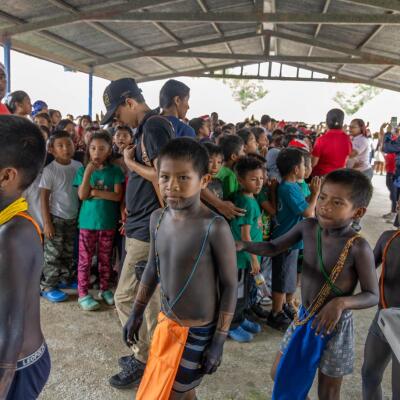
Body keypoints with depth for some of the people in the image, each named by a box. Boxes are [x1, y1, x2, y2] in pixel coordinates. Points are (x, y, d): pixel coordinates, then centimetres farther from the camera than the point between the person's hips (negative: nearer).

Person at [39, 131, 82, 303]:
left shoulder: (78, 166, -1)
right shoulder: (50, 170, -14)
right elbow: (44, 198, -12)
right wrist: (46, 222, -14)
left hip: (74, 217, 5)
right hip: (56, 217, -5)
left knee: (69, 252, 18)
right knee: (53, 254, 3)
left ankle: (67, 278, 35)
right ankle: (48, 287, 15)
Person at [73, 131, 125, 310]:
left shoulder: (115, 171, -2)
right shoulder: (83, 170, 0)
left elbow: (118, 196, -9)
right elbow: (82, 195, -11)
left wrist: (95, 192, -15)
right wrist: (88, 172, -19)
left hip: (108, 221, 0)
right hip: (87, 221, 0)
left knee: (105, 258, 14)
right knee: (85, 259, 5)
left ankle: (105, 289, 29)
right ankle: (83, 294, 16)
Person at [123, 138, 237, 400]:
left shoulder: (214, 228, -25)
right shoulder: (157, 219, -5)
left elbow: (230, 286, -16)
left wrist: (219, 342, -13)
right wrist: (137, 313, 15)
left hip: (198, 331, -6)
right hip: (166, 323, 6)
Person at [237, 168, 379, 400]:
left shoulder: (358, 248, -25)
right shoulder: (308, 227, -11)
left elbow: (373, 295, -16)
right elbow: (274, 247, 0)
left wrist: (342, 302, -35)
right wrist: (243, 245, -17)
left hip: (336, 325, -5)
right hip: (304, 318, 5)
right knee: (280, 374, 20)